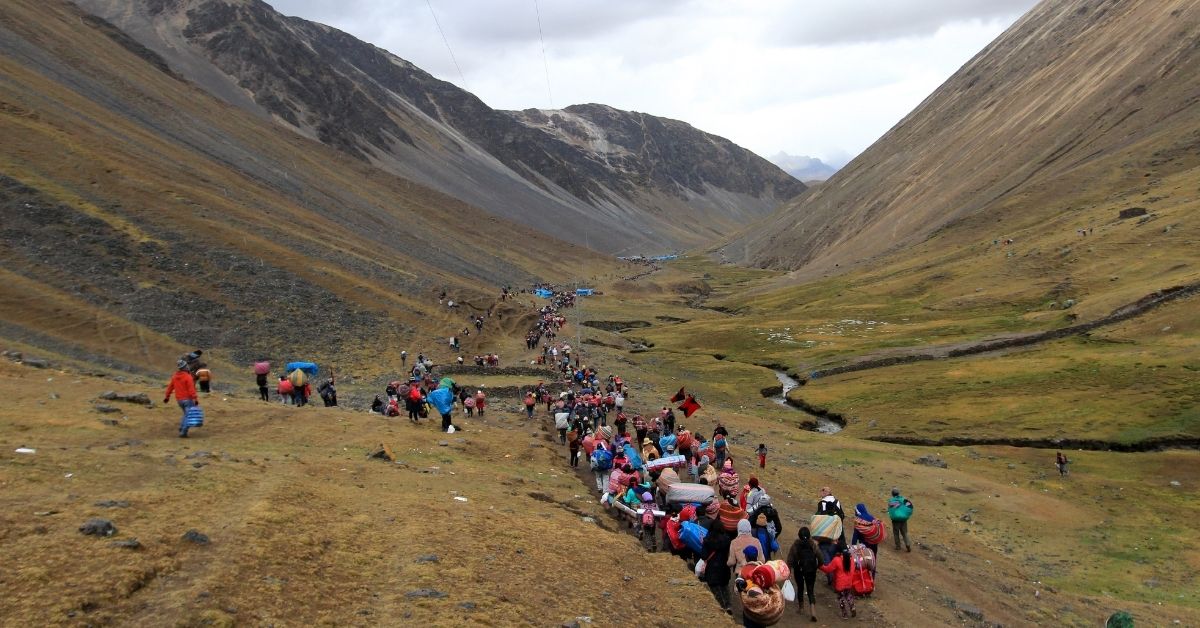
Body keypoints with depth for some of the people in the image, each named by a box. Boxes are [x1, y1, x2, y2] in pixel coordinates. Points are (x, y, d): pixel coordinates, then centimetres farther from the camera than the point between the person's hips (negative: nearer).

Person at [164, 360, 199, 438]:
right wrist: (195, 399, -19)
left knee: (186, 414, 24)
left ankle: (181, 428, 18)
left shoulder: (174, 377, 6)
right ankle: (183, 432, -10)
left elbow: (170, 387, 12)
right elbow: (191, 389, -19)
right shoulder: (188, 377, -15)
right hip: (187, 399, -7)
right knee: (188, 415, -3)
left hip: (179, 399, 7)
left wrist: (167, 396, 22)